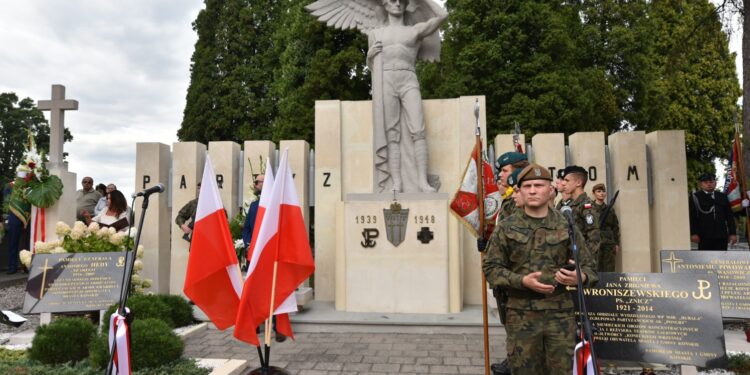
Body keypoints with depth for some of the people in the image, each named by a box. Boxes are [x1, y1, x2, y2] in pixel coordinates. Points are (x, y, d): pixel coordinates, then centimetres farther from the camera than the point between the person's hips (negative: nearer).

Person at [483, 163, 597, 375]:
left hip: (560, 314, 1)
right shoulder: (506, 228, 2)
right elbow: (491, 267, 1)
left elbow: (587, 265, 8)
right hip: (521, 315, 0)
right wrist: (522, 280, -13)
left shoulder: (566, 226, 5)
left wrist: (580, 277, -15)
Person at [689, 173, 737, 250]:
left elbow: (729, 216, 13)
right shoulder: (695, 197, 2)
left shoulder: (722, 197, 14)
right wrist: (693, 233, -12)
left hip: (721, 235, 4)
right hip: (704, 236, -4)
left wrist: (732, 233, 7)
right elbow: (692, 217, -4)